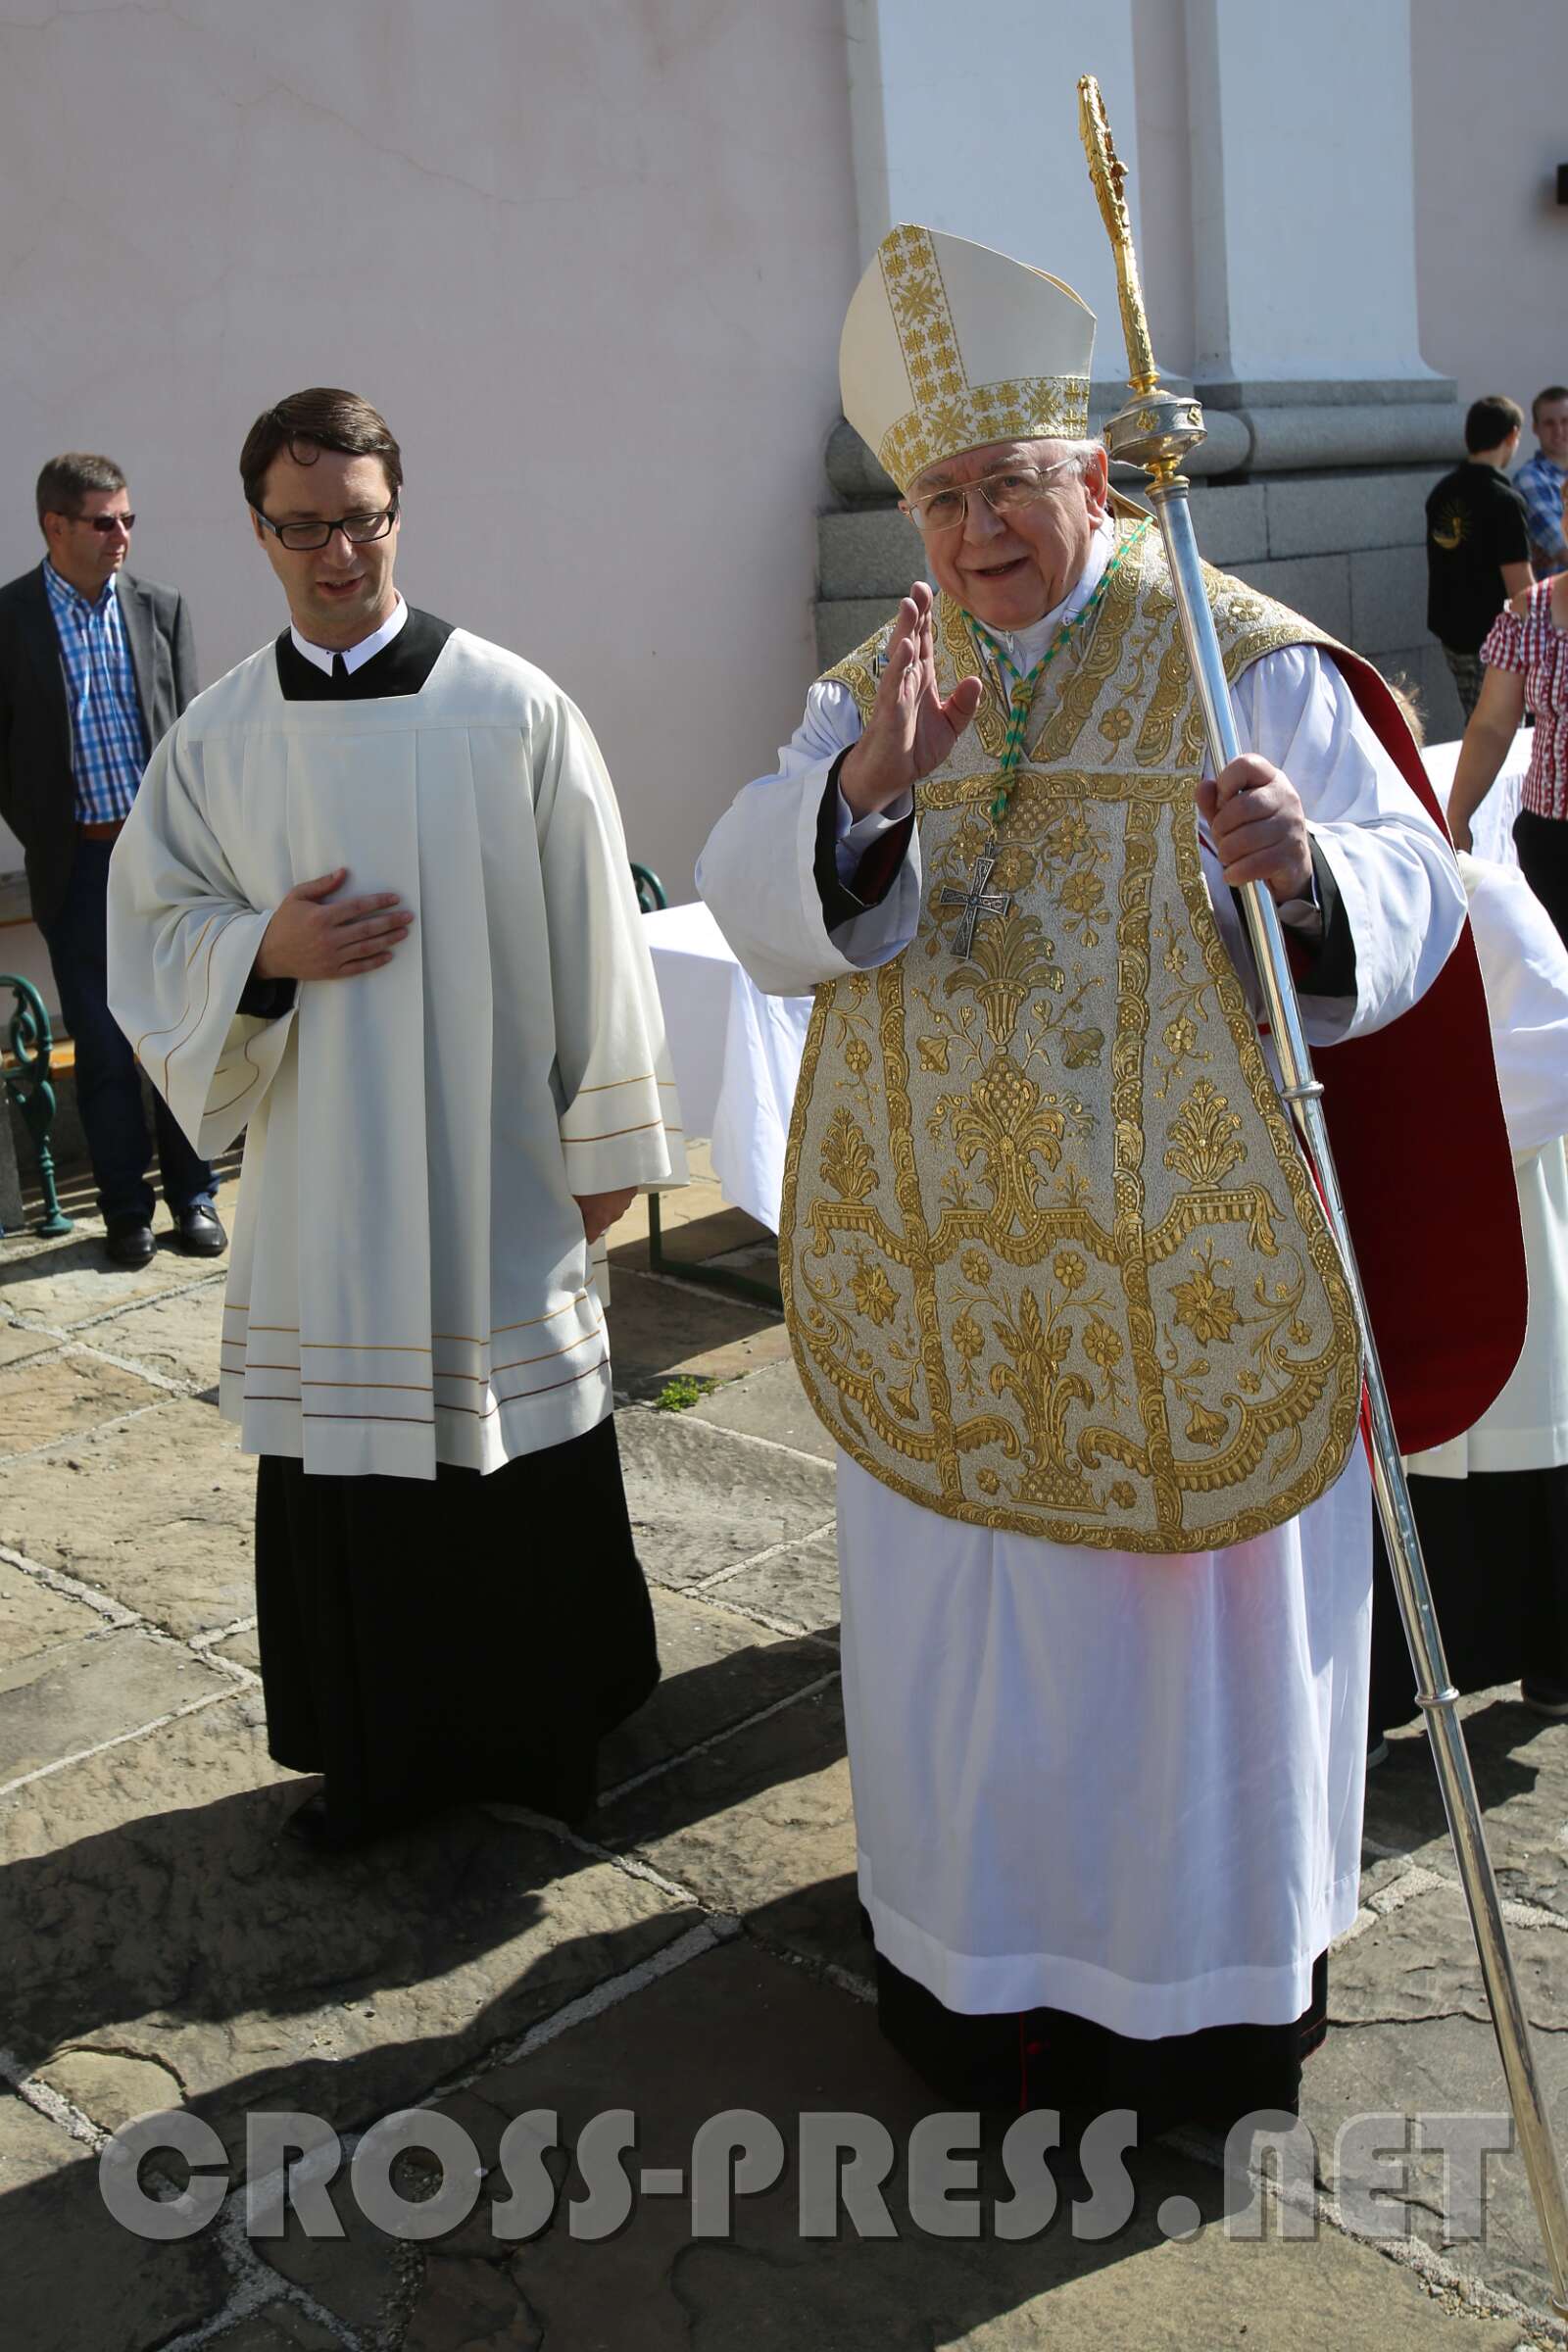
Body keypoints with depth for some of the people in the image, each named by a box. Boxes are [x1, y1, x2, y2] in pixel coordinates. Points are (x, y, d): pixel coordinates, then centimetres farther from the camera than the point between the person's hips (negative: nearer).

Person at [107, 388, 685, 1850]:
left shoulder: (514, 712, -5)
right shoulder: (219, 739, 4)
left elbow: (591, 938, -2)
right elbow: (151, 933, 8)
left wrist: (606, 1142, -1)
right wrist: (265, 951, -13)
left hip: (497, 1168, -2)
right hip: (320, 1172, 3)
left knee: (522, 1450, 8)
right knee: (342, 1466, 9)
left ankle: (543, 1727, 30)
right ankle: (382, 1754, 28)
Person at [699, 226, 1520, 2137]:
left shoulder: (1249, 667, -3)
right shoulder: (878, 691, 8)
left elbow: (1408, 909, -9)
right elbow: (756, 905, -8)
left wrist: (1307, 872, -32)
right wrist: (863, 789, -27)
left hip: (1183, 1273, -3)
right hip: (948, 1277, 3)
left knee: (1187, 1617, 8)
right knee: (962, 1617, 13)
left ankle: (1208, 1980, 29)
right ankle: (984, 1957, 33)